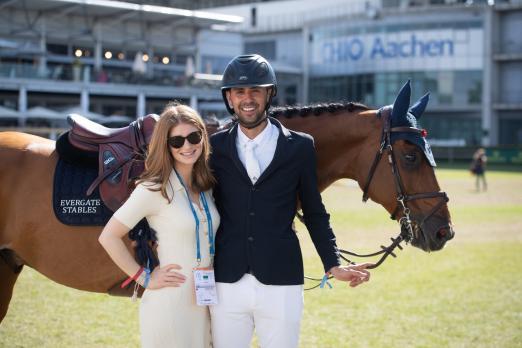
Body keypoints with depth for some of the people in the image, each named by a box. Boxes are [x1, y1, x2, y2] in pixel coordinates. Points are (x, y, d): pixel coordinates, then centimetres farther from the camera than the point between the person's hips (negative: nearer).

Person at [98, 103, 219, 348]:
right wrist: (144, 277, -10)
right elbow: (108, 237, -13)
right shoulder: (154, 189, -12)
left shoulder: (206, 186, 7)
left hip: (204, 304, 6)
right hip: (168, 305, -6)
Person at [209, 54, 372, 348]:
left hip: (281, 283, 0)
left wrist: (333, 265, 2)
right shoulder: (214, 147, 4)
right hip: (226, 283, 1)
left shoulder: (300, 147, 2)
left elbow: (314, 213, 8)